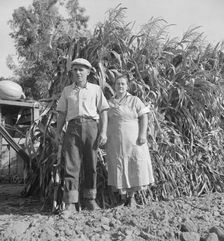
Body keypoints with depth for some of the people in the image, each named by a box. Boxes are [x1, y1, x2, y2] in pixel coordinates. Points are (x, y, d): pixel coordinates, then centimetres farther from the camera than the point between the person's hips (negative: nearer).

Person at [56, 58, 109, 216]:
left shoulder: (95, 89, 10)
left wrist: (103, 132, -4)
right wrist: (58, 132, 9)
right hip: (73, 127, 1)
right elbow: (62, 113, 18)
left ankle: (90, 199, 18)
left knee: (91, 165, 4)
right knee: (71, 165, -8)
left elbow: (103, 112, 6)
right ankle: (70, 204, -7)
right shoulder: (67, 91, 16)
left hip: (91, 126, -1)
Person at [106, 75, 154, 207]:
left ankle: (132, 196, 15)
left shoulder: (135, 100, 4)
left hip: (134, 140, -1)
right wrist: (104, 137, 2)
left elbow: (144, 117, -2)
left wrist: (143, 134, -12)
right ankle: (123, 196, 14)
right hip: (115, 141, 2)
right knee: (118, 168, 2)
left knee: (135, 166, -2)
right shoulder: (109, 102, 12)